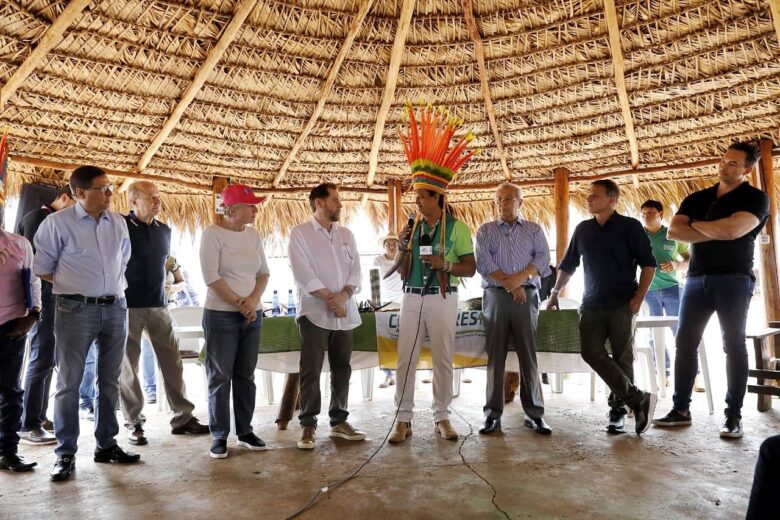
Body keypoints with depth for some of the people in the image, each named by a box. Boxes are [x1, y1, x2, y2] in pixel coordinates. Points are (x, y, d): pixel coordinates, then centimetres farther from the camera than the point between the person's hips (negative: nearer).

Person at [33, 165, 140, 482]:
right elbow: (42, 268, 2)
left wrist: (113, 287, 12)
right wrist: (73, 285, 4)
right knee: (69, 382, 1)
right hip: (76, 311, -4)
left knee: (110, 381, 10)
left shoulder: (118, 223, 9)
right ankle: (65, 453, 13)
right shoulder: (57, 223, -4)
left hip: (116, 308, 4)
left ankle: (106, 445, 22)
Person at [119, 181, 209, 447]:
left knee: (172, 361, 4)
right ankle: (134, 423, 15)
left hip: (158, 305, 5)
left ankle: (183, 417, 11)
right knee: (128, 365, 4)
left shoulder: (164, 230, 11)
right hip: (128, 306, -4)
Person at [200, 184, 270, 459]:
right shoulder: (213, 233, -8)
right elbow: (211, 277, -14)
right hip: (221, 315, -5)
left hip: (253, 314, 5)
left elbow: (264, 272, 7)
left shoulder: (254, 235, 7)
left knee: (246, 375, 11)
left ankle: (245, 430, 22)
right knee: (220, 376, 3)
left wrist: (253, 300, -9)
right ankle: (219, 436, 14)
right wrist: (238, 303, -12)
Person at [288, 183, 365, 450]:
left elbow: (355, 270, 6)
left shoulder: (346, 234, 14)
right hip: (314, 313, -5)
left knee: (342, 369, 10)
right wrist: (330, 299, -13)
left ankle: (339, 421, 22)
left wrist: (343, 296, -11)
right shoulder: (300, 233, -1)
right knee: (311, 372, -1)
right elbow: (303, 273, -11)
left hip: (345, 313, 5)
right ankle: (308, 425, 10)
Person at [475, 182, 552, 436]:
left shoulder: (534, 229, 15)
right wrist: (509, 284, -10)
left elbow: (543, 258, 1)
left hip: (527, 296, 0)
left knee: (528, 355, -1)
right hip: (495, 296, 0)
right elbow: (483, 262, -2)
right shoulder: (486, 230, 12)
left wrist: (520, 277, -15)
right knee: (495, 355, 1)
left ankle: (534, 413, 7)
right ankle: (493, 414, 6)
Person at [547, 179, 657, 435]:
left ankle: (618, 410, 13)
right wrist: (555, 293, 16)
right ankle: (639, 399, 0)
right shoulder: (582, 229, 12)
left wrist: (639, 298, -10)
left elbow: (648, 263, -2)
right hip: (592, 304, 4)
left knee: (622, 358, 1)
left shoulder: (630, 227, 0)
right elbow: (568, 264, 19)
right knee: (592, 353, -7)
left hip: (622, 305, -4)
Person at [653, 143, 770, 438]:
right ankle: (681, 409, 10)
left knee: (733, 345, -2)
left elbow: (731, 230, -19)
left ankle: (733, 416, 5)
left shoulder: (755, 198, -1)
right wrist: (715, 234, -11)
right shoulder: (696, 199, 13)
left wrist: (696, 224, -2)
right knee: (685, 342, 2)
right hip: (697, 278, 5)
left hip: (734, 278, -4)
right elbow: (673, 231, -1)